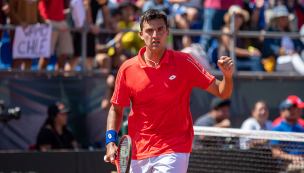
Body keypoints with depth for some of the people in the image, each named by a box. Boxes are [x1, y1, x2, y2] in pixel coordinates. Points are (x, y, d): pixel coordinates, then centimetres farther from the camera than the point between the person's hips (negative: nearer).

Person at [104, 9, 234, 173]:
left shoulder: (184, 62, -4)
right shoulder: (127, 70, -1)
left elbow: (222, 92, -4)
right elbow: (116, 109, 10)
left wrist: (227, 76, -25)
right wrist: (111, 142, -3)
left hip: (175, 151, -3)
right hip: (140, 154, 3)